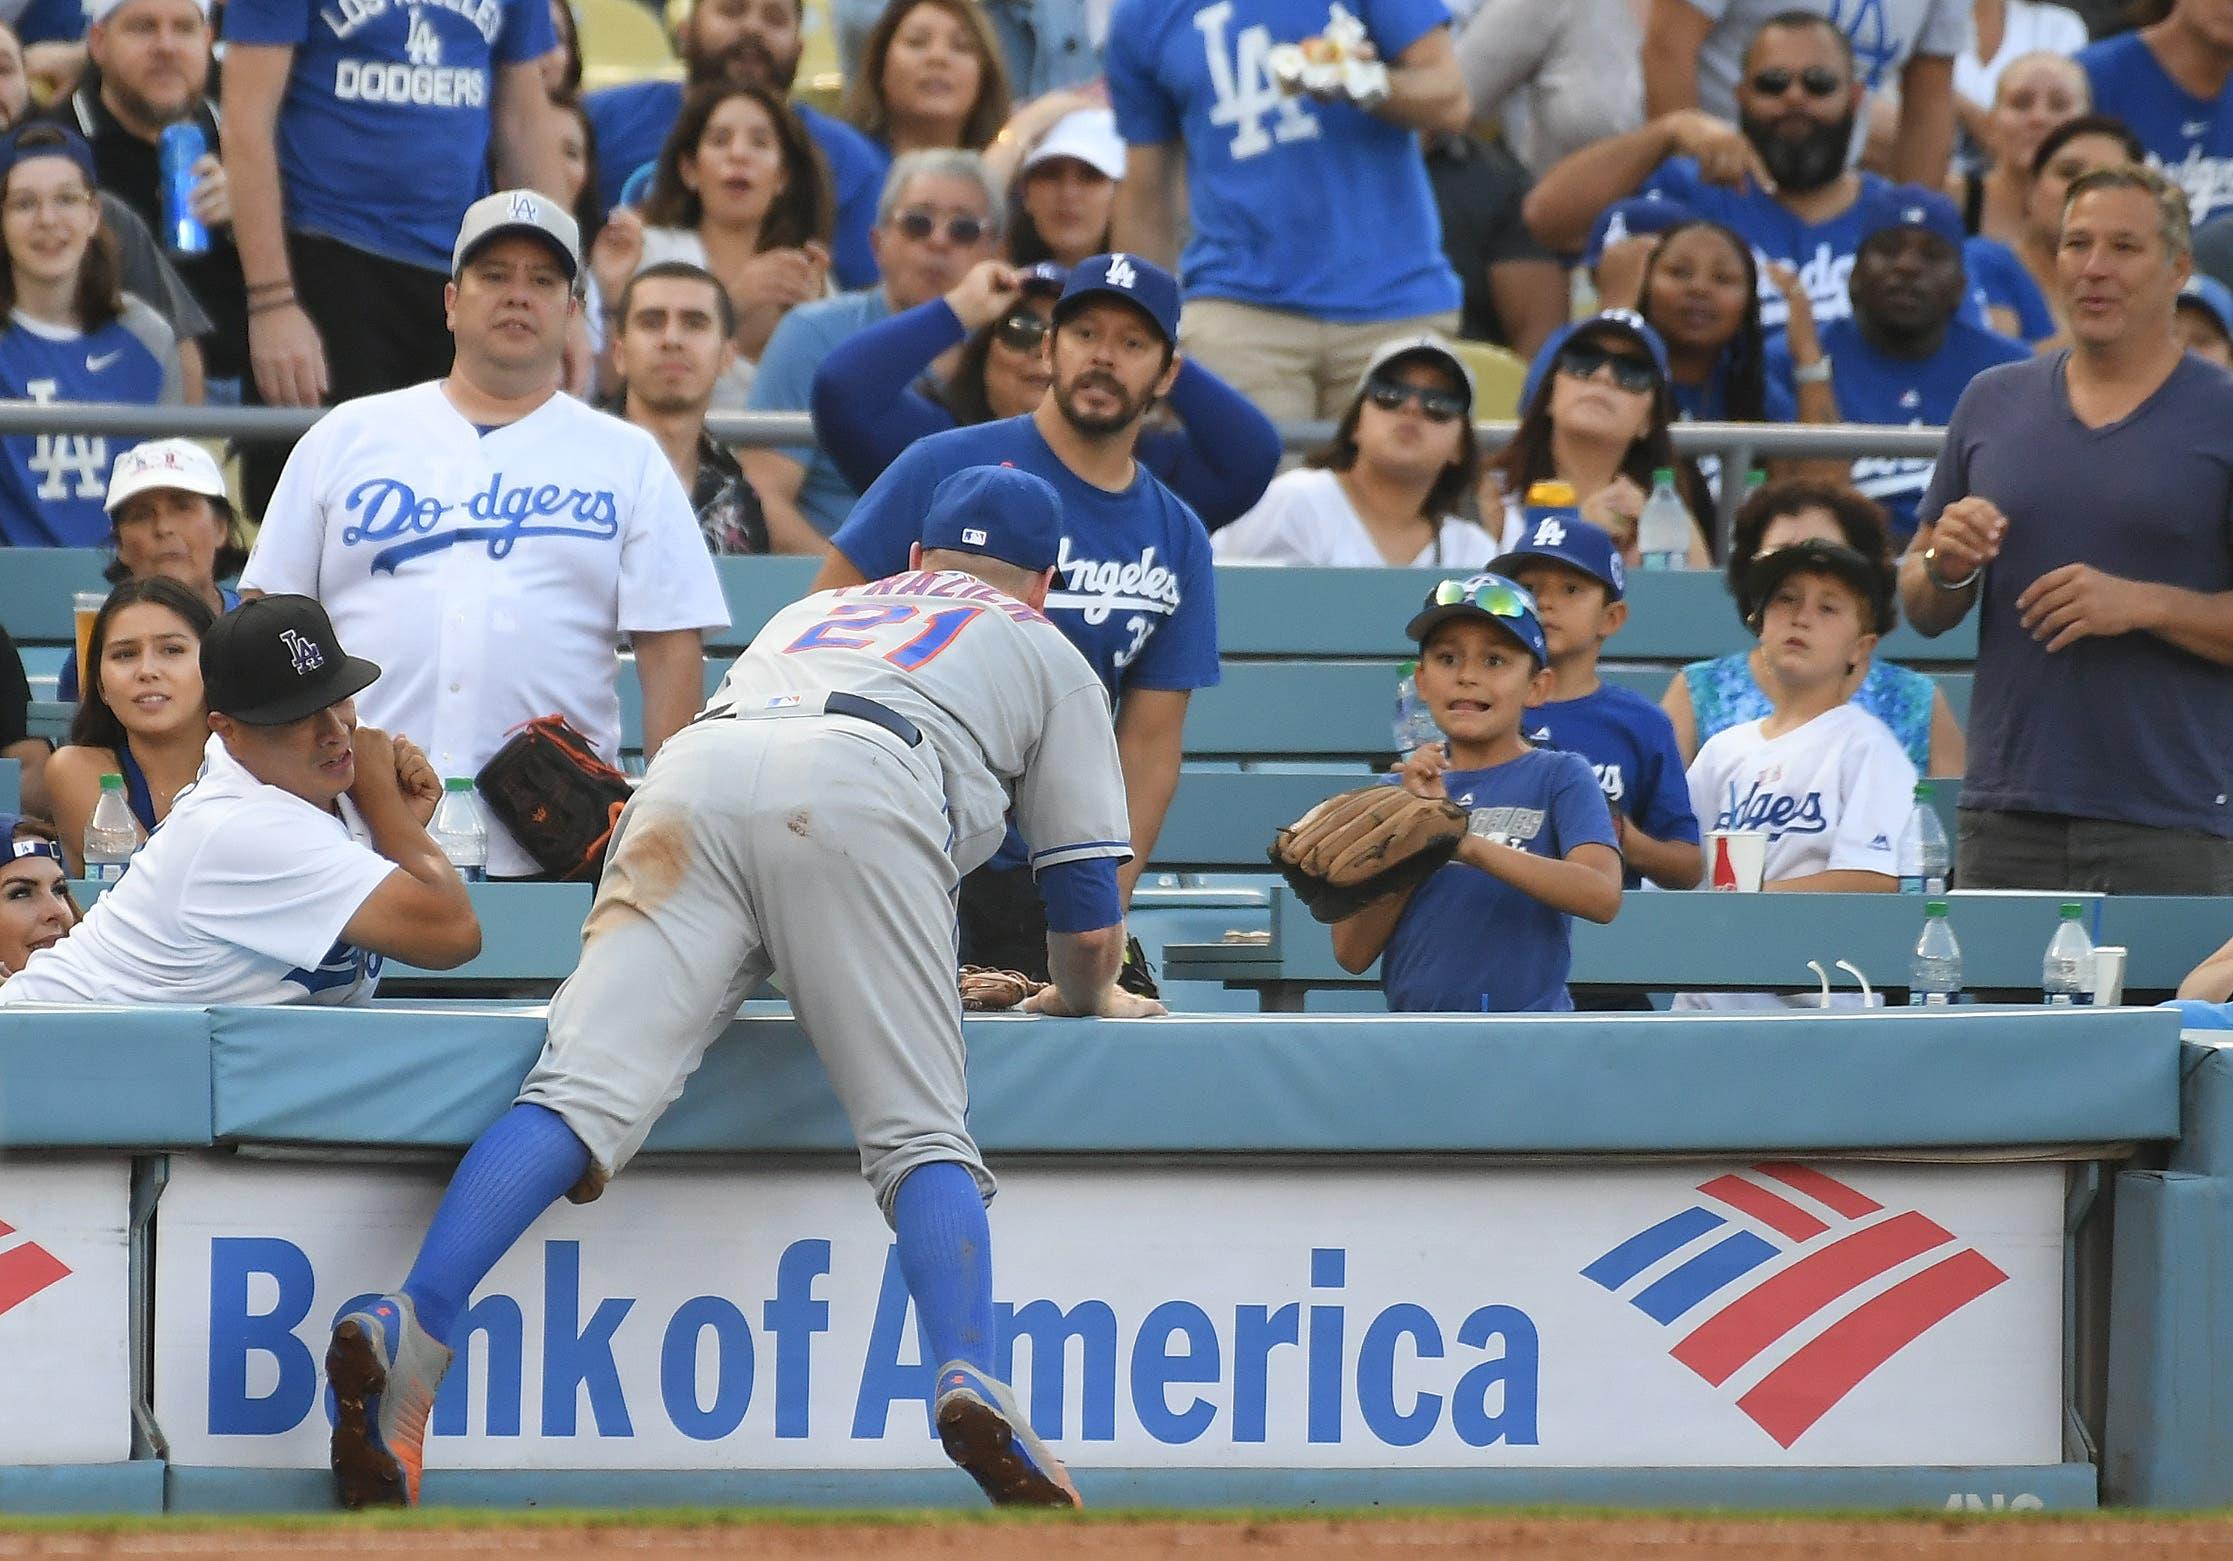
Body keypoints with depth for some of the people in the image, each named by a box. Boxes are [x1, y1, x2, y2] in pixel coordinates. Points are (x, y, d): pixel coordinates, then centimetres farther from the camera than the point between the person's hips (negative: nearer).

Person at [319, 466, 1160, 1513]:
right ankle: (968, 1378, -30)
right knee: (921, 1134, -4)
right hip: (867, 784, -3)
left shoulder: (810, 612, 45)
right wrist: (1084, 997, 50)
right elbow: (1088, 916, 27)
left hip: (690, 770, 3)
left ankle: (414, 1325, -33)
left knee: (587, 1088, -13)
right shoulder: (1045, 651, 34)